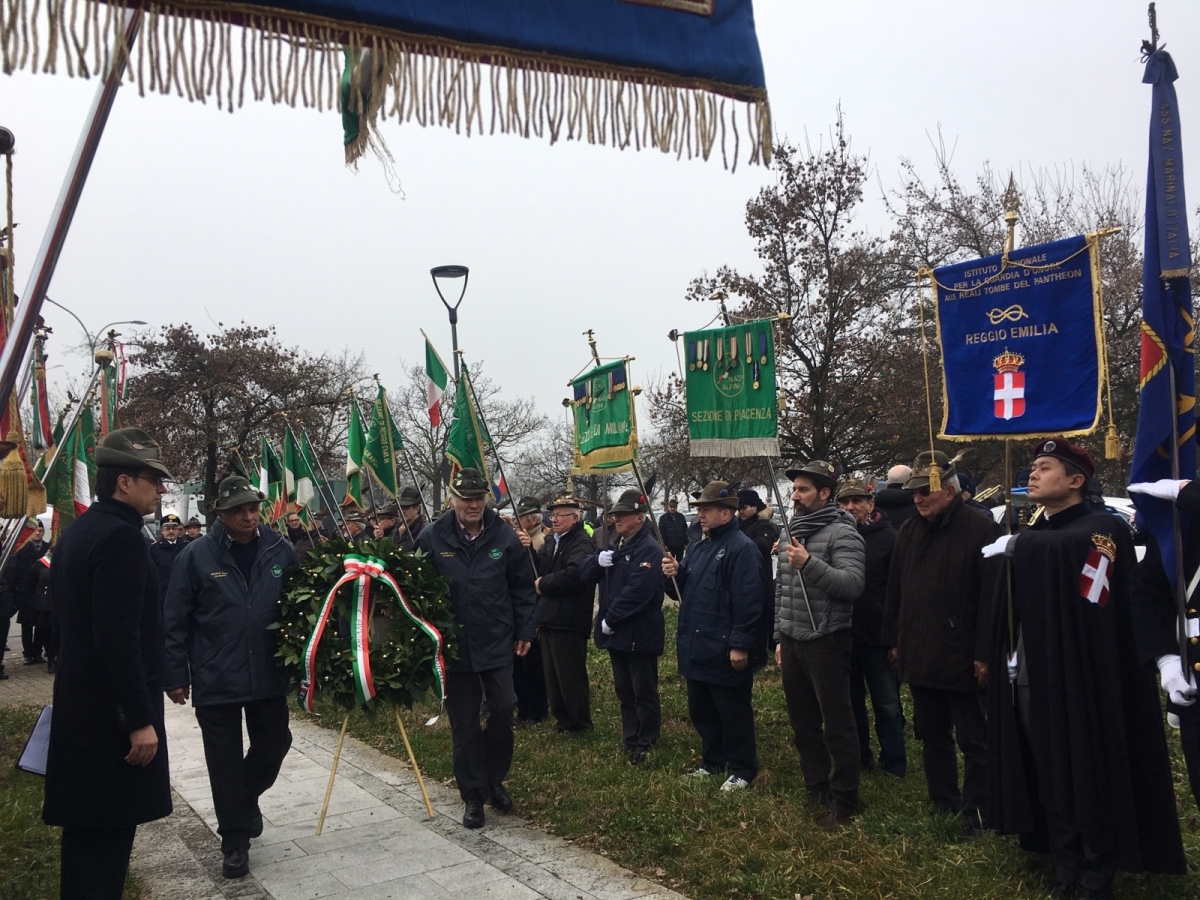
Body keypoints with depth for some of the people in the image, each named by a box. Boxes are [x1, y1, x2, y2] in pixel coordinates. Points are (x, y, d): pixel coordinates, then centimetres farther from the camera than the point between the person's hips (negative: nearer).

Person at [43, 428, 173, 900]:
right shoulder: (121, 538, -19)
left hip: (79, 701, 10)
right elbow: (120, 639, -25)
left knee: (86, 823, 18)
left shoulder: (78, 530, 12)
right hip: (112, 712, -10)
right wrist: (140, 719, -21)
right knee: (108, 829, -1)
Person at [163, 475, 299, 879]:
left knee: (273, 744, 13)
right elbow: (175, 620, -5)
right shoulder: (197, 555, -9)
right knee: (225, 762, 7)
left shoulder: (280, 551, -3)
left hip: (268, 676, 2)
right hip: (215, 679, -2)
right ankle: (235, 843, 22)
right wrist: (176, 676, -5)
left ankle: (246, 796, 44)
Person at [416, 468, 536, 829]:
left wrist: (524, 631, 4)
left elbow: (523, 588, 4)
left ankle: (494, 779, 28)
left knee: (503, 711, 4)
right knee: (463, 724, 7)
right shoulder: (432, 538, -7)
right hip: (453, 647, -1)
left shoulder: (504, 536, -3)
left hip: (497, 644, 1)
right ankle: (472, 796, 21)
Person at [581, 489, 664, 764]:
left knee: (644, 692, 4)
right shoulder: (616, 546, 13)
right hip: (616, 632, 9)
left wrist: (610, 619, -19)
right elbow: (584, 571, 9)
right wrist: (597, 561, -13)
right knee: (623, 690, 17)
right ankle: (629, 739, 29)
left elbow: (637, 591, -25)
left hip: (639, 635, -9)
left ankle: (646, 744, 15)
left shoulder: (649, 549, -16)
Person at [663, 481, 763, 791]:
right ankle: (712, 761, 33)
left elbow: (748, 601, -20)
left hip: (725, 651, -9)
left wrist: (740, 645, -22)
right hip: (696, 648, 9)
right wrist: (672, 575, -3)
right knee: (700, 711, 18)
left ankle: (742, 770, 16)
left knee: (733, 713, 3)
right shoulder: (697, 548, 14)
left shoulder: (741, 548, -14)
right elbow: (681, 592, 19)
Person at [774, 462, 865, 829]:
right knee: (802, 721, 15)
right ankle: (816, 788, 30)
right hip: (792, 642, 8)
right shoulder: (791, 533, 12)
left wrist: (809, 563, -30)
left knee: (837, 724, 1)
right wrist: (779, 637, 17)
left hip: (826, 642, -8)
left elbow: (852, 584, -24)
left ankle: (844, 799, 12)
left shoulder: (841, 533, -11)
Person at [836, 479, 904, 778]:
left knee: (887, 704, 8)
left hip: (877, 637, -3)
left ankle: (894, 762, 21)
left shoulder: (888, 537, -6)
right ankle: (860, 758, 28)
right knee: (851, 701, 15)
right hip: (842, 636, 3)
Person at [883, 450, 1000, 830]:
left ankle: (975, 812, 17)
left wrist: (984, 654, -17)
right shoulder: (909, 532, 10)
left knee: (973, 741, 5)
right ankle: (943, 805, 29)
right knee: (932, 737, 17)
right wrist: (893, 641, 14)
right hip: (919, 657, 7)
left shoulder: (981, 529, -12)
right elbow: (895, 591, 15)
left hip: (963, 660, -7)